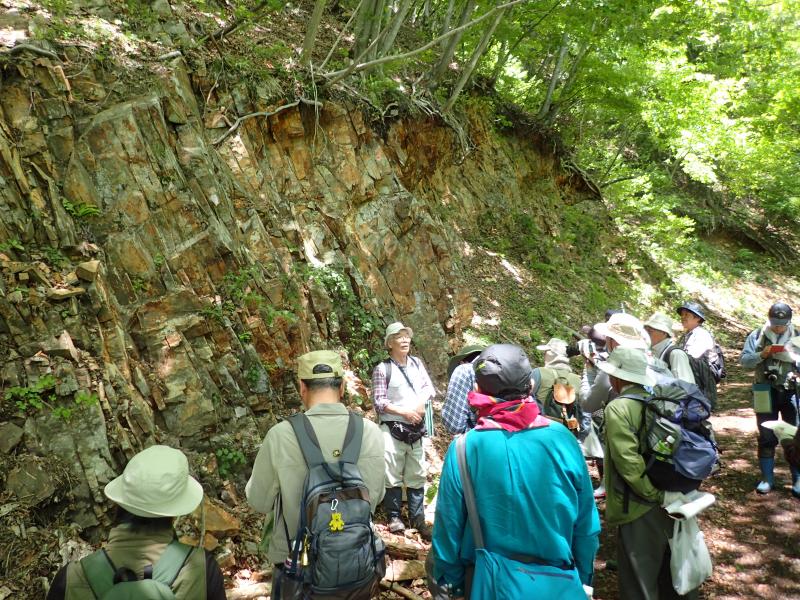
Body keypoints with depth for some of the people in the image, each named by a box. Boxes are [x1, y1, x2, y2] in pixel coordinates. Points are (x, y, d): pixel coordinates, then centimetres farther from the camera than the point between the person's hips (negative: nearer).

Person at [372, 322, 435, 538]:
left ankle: (418, 519, 18)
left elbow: (429, 386, 10)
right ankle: (394, 517, 14)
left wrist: (421, 402, -9)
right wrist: (404, 412, -15)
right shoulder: (382, 369, -7)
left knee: (416, 475, 9)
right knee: (392, 475, 0)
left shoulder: (416, 363, 9)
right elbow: (378, 402, -9)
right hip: (392, 429, -5)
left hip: (415, 428, 5)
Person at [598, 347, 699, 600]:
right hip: (672, 502, 7)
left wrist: (656, 495, -15)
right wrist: (666, 492, 10)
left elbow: (629, 462, -23)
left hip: (640, 510, -7)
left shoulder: (618, 407, -17)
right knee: (674, 577, 23)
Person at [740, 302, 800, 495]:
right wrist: (762, 355, -18)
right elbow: (743, 360, -2)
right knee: (766, 437, 8)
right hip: (766, 393, 0)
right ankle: (767, 478, 18)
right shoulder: (757, 336, 3)